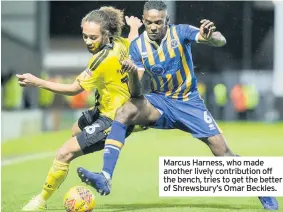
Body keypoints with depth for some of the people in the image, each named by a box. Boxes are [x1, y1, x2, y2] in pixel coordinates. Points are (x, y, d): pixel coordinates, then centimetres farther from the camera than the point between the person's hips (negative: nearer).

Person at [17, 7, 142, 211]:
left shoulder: (104, 59, -31)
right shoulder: (121, 43, -9)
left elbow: (74, 89, -25)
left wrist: (38, 82, -25)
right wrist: (134, 27, 35)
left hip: (112, 120, -11)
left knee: (64, 154, -13)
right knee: (76, 130, 36)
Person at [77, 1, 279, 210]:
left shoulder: (180, 32, -14)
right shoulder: (137, 46, -6)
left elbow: (221, 41, -28)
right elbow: (136, 93, -11)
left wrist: (211, 36, -53)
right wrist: (133, 74, -34)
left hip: (189, 103, -1)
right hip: (159, 102, 1)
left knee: (223, 152, -8)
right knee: (123, 112, -28)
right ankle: (105, 178, -36)